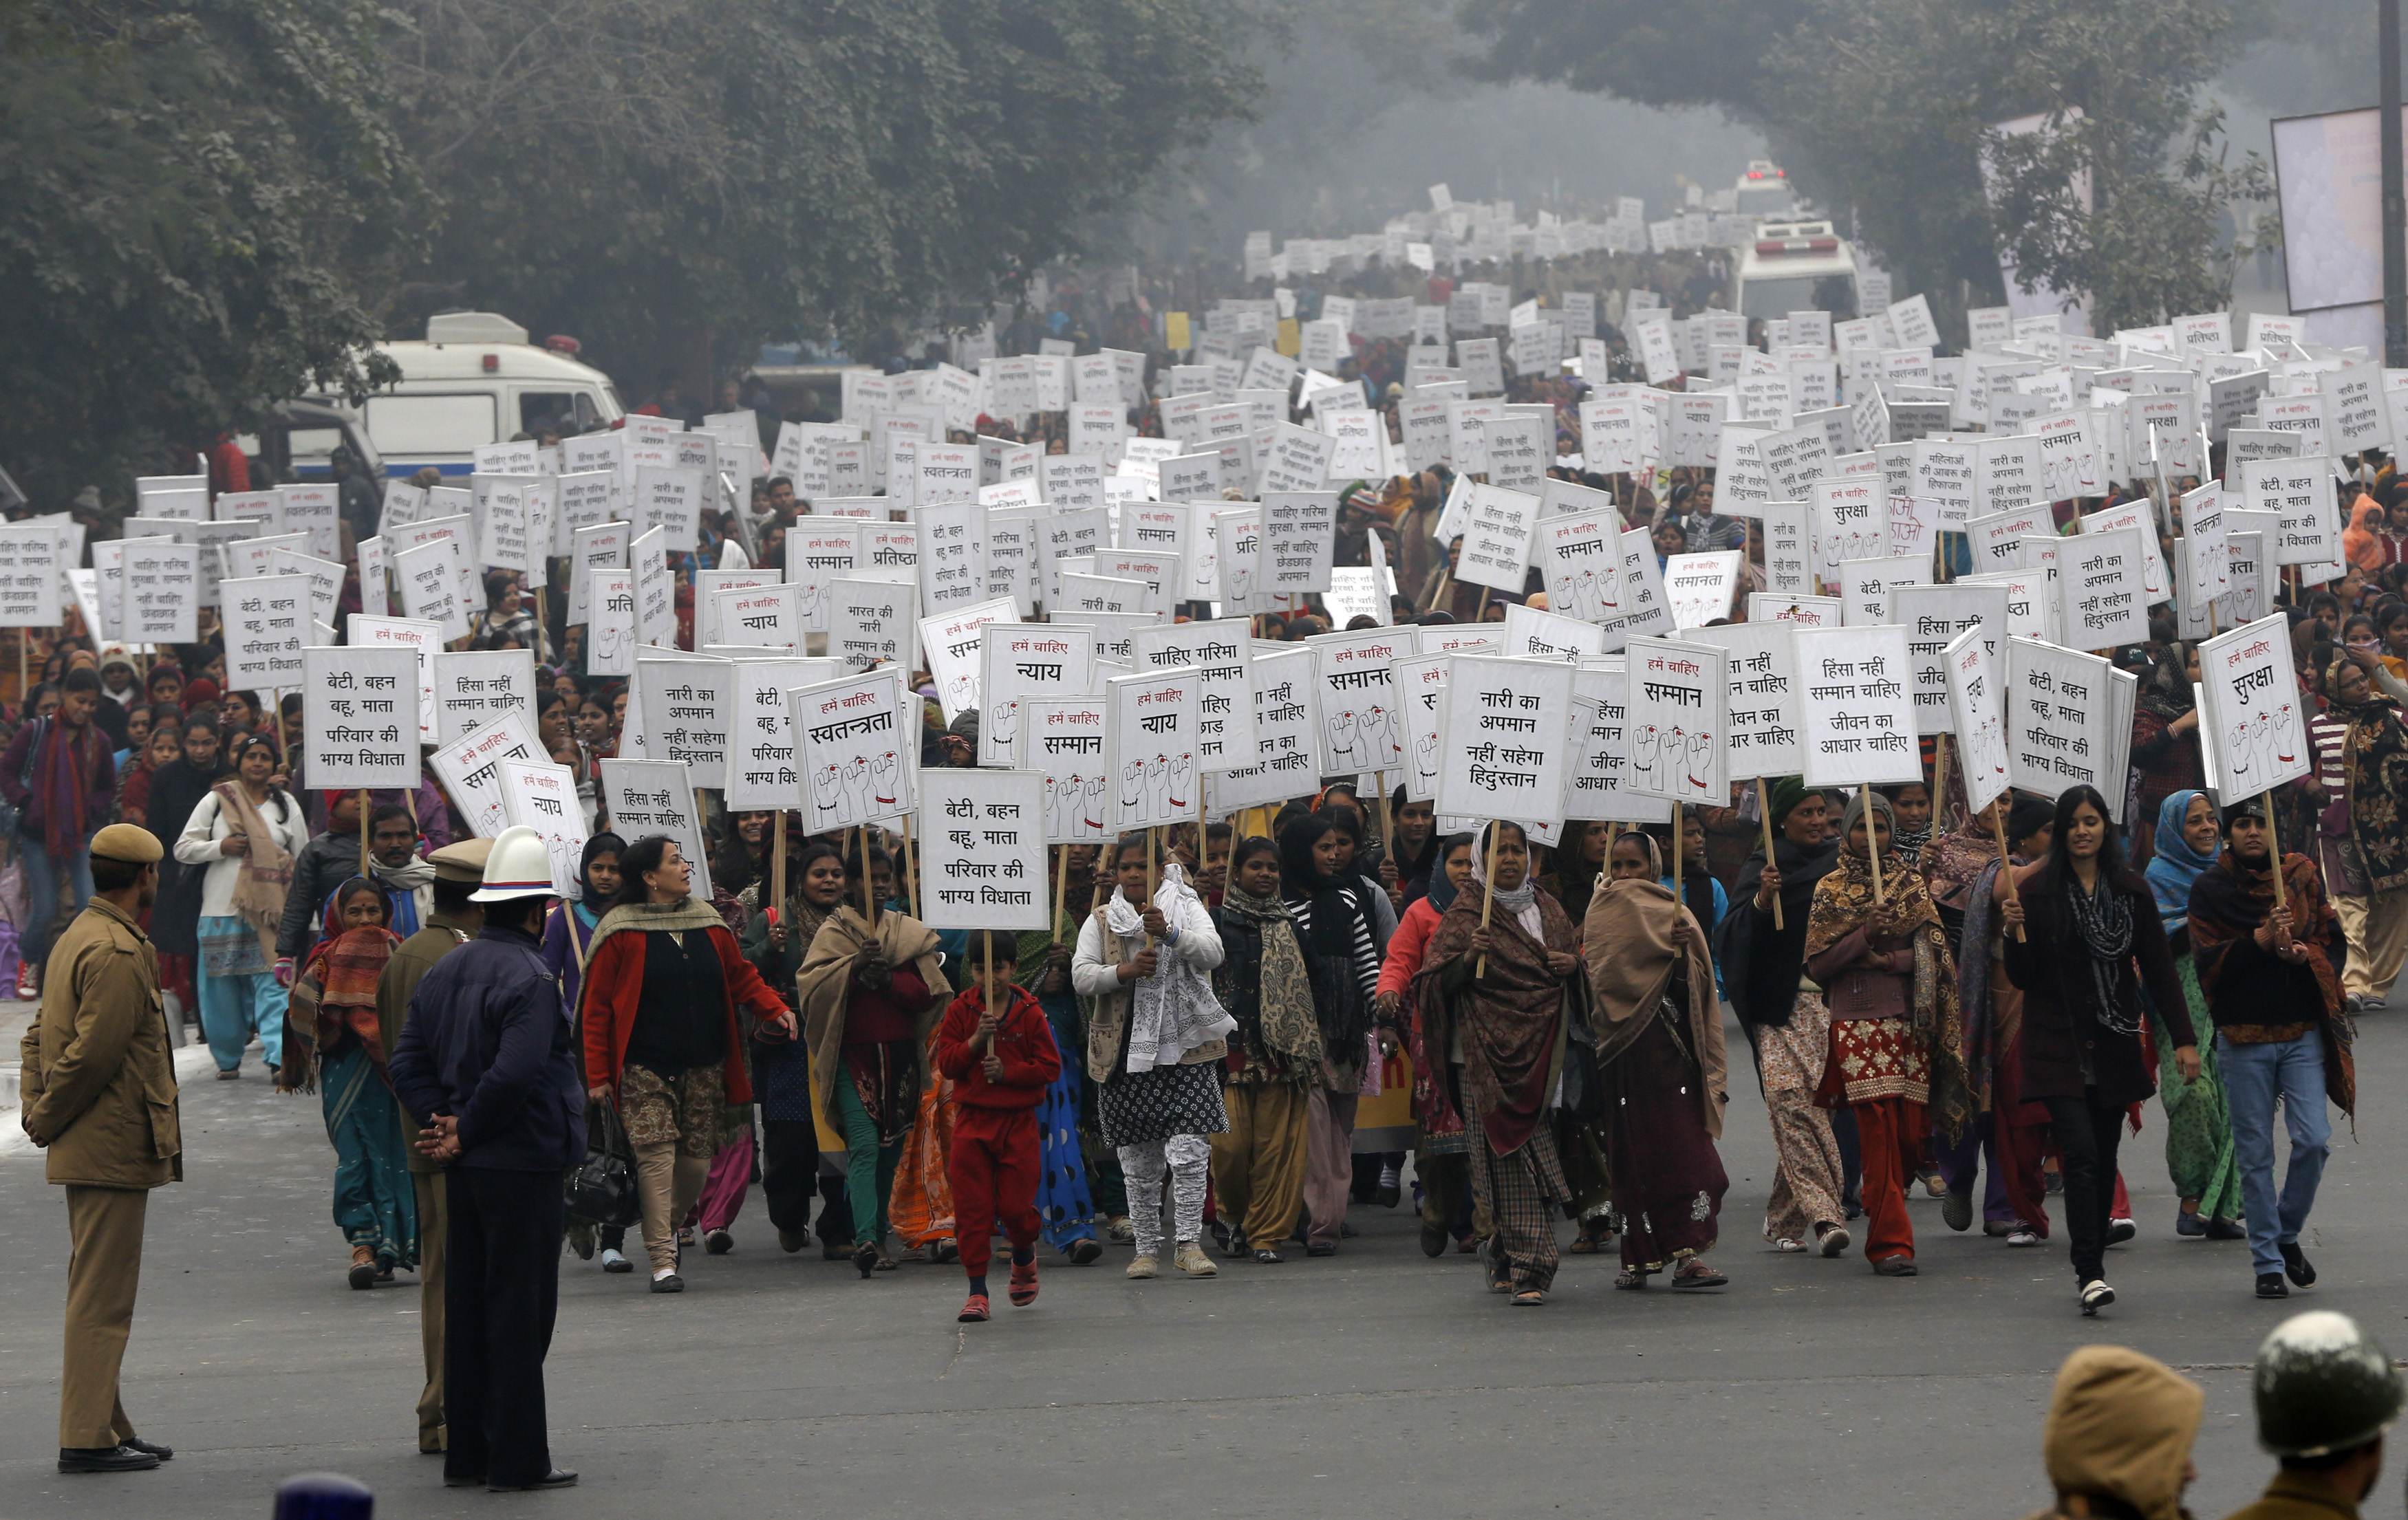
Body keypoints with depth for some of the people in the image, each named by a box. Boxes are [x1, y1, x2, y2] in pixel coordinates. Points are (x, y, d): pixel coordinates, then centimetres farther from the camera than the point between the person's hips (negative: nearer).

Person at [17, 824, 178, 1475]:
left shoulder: (77, 936, 15)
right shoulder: (119, 953, -19)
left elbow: (40, 1032, 17)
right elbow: (94, 1053, -22)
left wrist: (37, 1107, 7)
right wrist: (47, 1119, -10)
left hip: (86, 1149, 10)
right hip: (114, 1151, -10)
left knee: (97, 1294, 15)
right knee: (102, 1299, -7)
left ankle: (105, 1427, 23)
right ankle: (87, 1439, -5)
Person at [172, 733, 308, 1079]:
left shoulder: (286, 805, 10)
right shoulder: (216, 800, 6)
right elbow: (183, 849, 5)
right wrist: (220, 847, -12)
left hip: (271, 913, 0)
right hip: (222, 911, 0)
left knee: (274, 985, -11)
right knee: (223, 989, 3)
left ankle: (280, 1057, -19)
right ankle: (227, 1059, 18)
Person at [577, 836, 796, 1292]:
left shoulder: (707, 922, 10)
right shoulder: (621, 931, -5)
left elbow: (741, 976, 18)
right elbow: (596, 1007, -4)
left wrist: (775, 1009, -1)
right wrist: (598, 1075, -7)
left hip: (703, 1066, 5)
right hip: (645, 1067, -5)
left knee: (697, 1160, 5)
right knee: (657, 1157, -12)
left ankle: (667, 1226, 31)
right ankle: (662, 1261, -10)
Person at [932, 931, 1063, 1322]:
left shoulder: (1030, 1014, -1)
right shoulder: (960, 1011, 2)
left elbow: (1050, 1067, -2)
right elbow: (945, 1063, -2)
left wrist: (1007, 1072, -15)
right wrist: (976, 1040, -17)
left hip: (1018, 1119, -1)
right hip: (971, 1118, 1)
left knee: (1015, 1204, -2)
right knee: (971, 1206, -3)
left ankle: (1024, 1257, 32)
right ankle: (977, 1290, 3)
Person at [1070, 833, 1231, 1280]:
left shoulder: (1186, 909, 6)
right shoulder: (1100, 921, 11)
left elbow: (1212, 953, -12)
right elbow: (1081, 975, 0)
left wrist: (1170, 933, -29)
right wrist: (1124, 972, -18)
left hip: (1183, 1047, -2)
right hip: (1126, 1053, 2)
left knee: (1189, 1152, -11)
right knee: (1139, 1160, 5)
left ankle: (1188, 1243, -5)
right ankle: (1146, 1248, 13)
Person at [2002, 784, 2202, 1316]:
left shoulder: (2131, 890, 5)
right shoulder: (2037, 891, -2)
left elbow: (2159, 968, 6)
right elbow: (2022, 978, 0)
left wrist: (2184, 1038, 1)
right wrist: (2015, 933, -19)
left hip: (2114, 1046, 3)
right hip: (2058, 1046, -3)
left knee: (2104, 1157, 8)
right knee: (2080, 1153, -15)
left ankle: (2091, 1260, 22)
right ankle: (2091, 1274, -19)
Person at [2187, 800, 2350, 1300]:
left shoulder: (2302, 877, 7)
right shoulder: (2209, 889, 1)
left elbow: (2331, 940, 9)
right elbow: (2209, 962, -7)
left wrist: (2303, 953, -12)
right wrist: (2261, 940, -20)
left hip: (2303, 1030, 1)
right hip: (2243, 1037, -1)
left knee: (2314, 1141, -8)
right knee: (2254, 1154, 2)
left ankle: (2287, 1234, 16)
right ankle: (2267, 1262, 11)